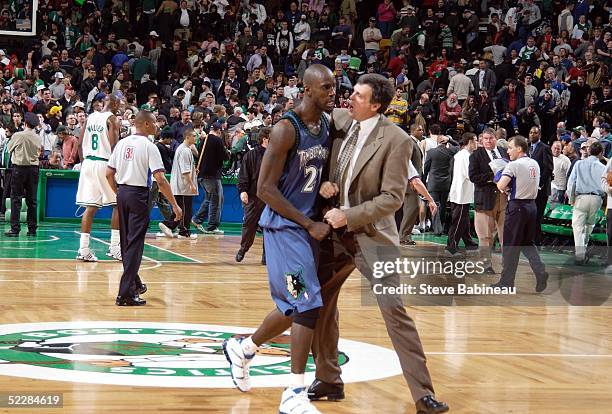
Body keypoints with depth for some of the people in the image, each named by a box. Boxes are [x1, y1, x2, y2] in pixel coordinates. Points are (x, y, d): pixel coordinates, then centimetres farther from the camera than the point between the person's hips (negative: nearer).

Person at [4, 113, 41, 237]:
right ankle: (32, 229, 9)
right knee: (32, 200, 8)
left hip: (19, 167, -3)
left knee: (16, 199, 0)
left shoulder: (17, 135, -9)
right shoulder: (38, 138, 0)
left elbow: (9, 148, 6)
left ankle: (15, 228, -5)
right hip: (34, 168, 3)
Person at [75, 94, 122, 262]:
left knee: (90, 207, 6)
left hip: (88, 163, 6)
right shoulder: (112, 119, -6)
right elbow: (113, 145, -17)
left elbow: (80, 143, 12)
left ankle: (83, 249, 0)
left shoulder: (90, 117, 12)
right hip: (105, 163, -6)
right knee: (118, 205, 8)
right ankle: (114, 247, 5)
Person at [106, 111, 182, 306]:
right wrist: (175, 205, -12)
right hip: (138, 195, -7)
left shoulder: (122, 143, 8)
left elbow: (109, 174, 11)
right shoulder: (148, 146, -10)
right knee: (134, 243, -5)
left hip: (122, 193, 7)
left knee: (127, 241, 18)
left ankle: (134, 284, 34)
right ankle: (126, 294, -9)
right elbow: (160, 180, -16)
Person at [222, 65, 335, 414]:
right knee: (308, 304, -16)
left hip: (310, 225, 8)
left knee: (295, 307, 15)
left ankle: (242, 349, 39)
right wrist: (309, 224, -17)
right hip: (284, 226, -8)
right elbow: (265, 189, -17)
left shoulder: (329, 125, 7)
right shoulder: (287, 129, -16)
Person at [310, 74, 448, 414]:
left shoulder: (395, 139, -14)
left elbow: (392, 197, -15)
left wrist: (349, 216, -20)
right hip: (335, 233, 6)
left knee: (395, 312, -11)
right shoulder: (339, 121, 1)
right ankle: (328, 380, 28)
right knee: (319, 304, 13)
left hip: (373, 236, -6)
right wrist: (324, 182, -3)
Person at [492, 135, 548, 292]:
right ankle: (540, 271, -3)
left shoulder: (514, 165, -14)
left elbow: (501, 185, -22)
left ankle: (506, 281, 7)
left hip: (517, 206, -7)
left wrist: (506, 188, 0)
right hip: (531, 204, 7)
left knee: (510, 245, 2)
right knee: (528, 243, 16)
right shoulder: (535, 164, 9)